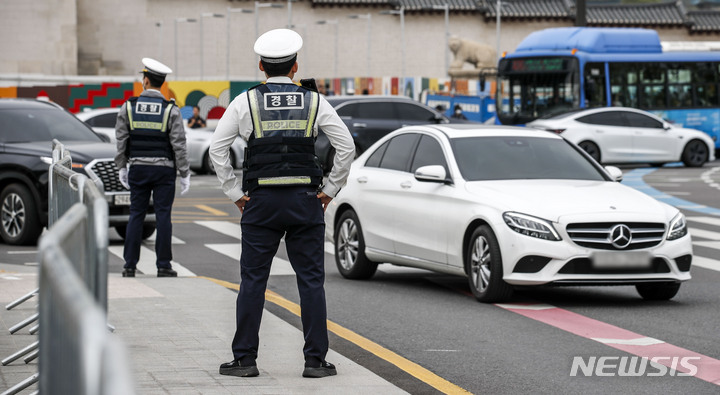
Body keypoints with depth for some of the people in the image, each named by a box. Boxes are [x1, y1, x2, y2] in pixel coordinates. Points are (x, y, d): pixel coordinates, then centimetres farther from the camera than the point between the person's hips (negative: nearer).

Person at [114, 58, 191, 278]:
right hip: (164, 169, -2)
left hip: (138, 169, 2)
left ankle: (130, 266, 5)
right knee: (163, 216, 1)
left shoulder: (128, 107, -1)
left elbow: (121, 141, 3)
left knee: (136, 215, 6)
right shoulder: (171, 110, -6)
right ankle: (163, 266, 2)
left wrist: (121, 167, 14)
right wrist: (185, 174, 0)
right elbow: (179, 144, -6)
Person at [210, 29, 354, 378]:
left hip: (260, 203, 0)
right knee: (311, 280, 4)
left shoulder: (245, 102, 1)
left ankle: (244, 359, 5)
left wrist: (234, 192, 3)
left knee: (252, 281, 5)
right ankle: (315, 360, 2)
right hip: (305, 200, 0)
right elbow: (346, 146, -1)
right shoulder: (314, 102, 2)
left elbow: (217, 148, -3)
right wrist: (330, 189, 5)